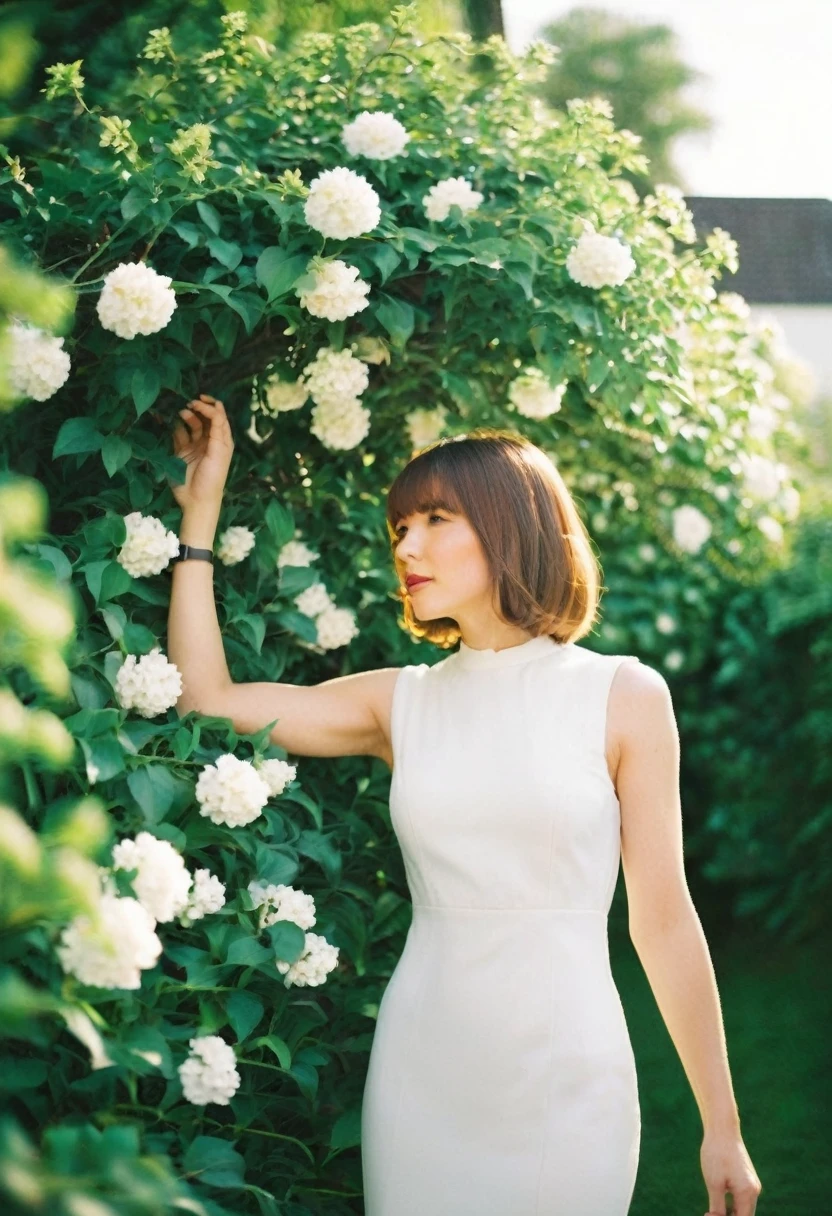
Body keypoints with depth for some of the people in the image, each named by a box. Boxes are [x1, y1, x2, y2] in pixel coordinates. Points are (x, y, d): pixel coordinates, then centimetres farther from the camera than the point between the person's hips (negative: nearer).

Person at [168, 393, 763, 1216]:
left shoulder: (622, 697, -4)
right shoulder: (401, 702, 6)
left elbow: (663, 922, -2)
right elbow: (207, 697, 1)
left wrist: (722, 1129, -1)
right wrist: (201, 503, 4)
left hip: (568, 1081, -3)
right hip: (420, 1077, 3)